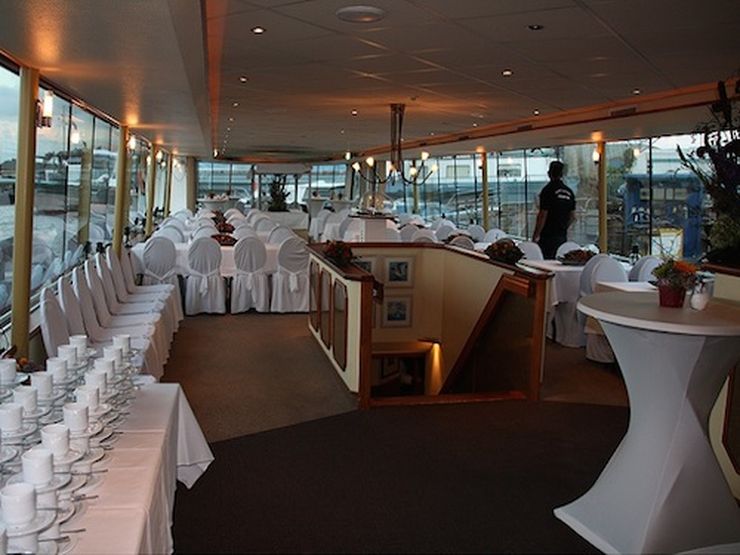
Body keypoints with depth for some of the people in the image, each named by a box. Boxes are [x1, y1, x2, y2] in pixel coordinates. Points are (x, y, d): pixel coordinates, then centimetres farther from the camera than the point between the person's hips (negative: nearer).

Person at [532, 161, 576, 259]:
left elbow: (543, 215, -14)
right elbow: (572, 217, 13)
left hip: (548, 236, -7)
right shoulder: (569, 192, 9)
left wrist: (536, 235, -8)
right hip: (563, 236, 7)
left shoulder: (548, 190, -11)